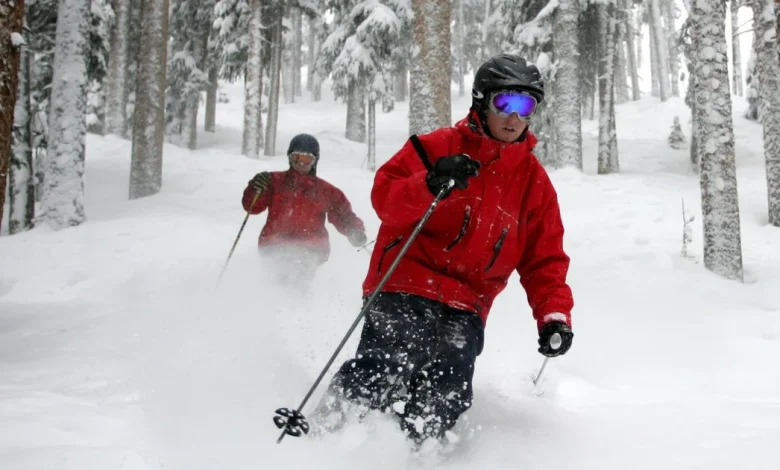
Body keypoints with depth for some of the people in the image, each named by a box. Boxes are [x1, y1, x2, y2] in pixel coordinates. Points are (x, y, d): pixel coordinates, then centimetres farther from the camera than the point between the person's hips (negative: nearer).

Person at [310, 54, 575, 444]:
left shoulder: (534, 181, 14)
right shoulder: (439, 147, 3)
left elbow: (544, 259, 15)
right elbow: (384, 195, -7)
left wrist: (554, 315, 0)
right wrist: (430, 185, -27)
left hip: (466, 307, 4)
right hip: (407, 284, -3)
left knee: (444, 397, -16)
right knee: (385, 367, -23)